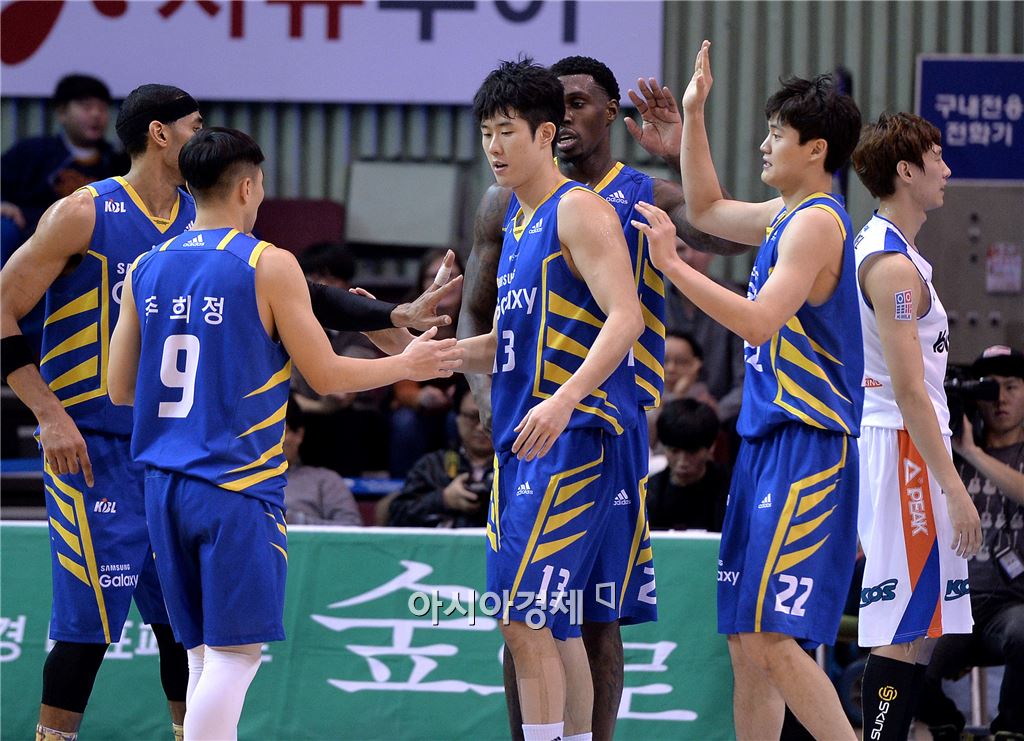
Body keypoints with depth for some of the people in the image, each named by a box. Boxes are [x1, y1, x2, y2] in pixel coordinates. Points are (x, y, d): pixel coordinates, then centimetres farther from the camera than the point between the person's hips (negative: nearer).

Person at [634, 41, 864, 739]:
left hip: (806, 449, -10)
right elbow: (708, 208, 33)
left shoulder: (818, 222, -13)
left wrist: (673, 265, -22)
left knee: (771, 638, -17)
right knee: (746, 637, 9)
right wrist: (694, 116, 25)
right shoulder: (786, 215, 15)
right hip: (766, 442, 10)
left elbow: (759, 320, -24)